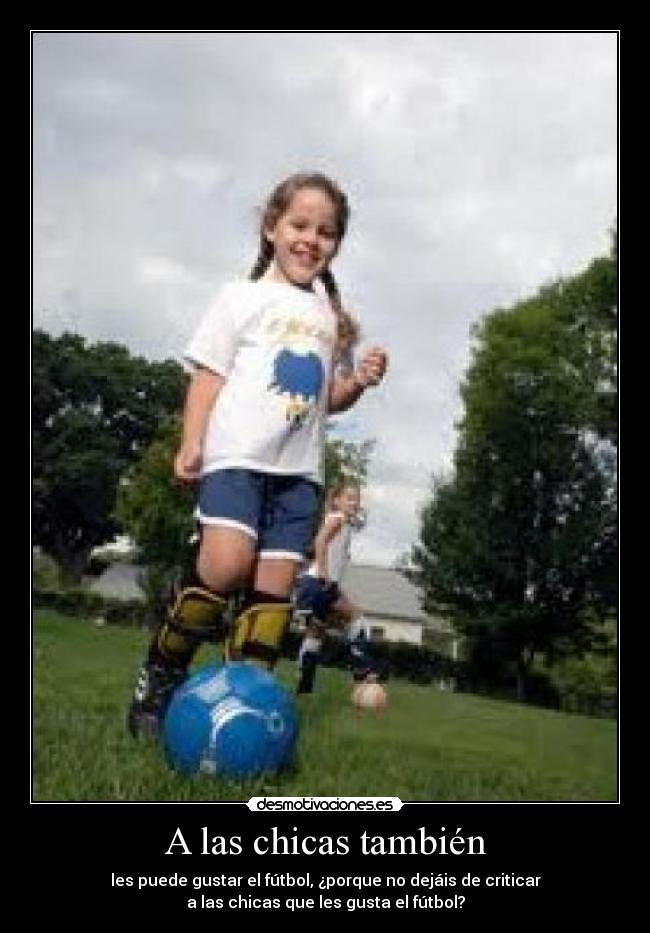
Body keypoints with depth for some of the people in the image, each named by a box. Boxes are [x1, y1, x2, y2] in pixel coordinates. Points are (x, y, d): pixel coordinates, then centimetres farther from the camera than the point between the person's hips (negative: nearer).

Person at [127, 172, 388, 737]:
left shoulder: (333, 316, 20)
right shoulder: (244, 297, 6)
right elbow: (208, 373, 2)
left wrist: (359, 382, 1)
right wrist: (191, 442, -10)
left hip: (299, 467, 5)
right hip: (236, 456, -5)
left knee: (276, 584, -3)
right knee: (227, 563, -23)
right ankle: (160, 675, -5)